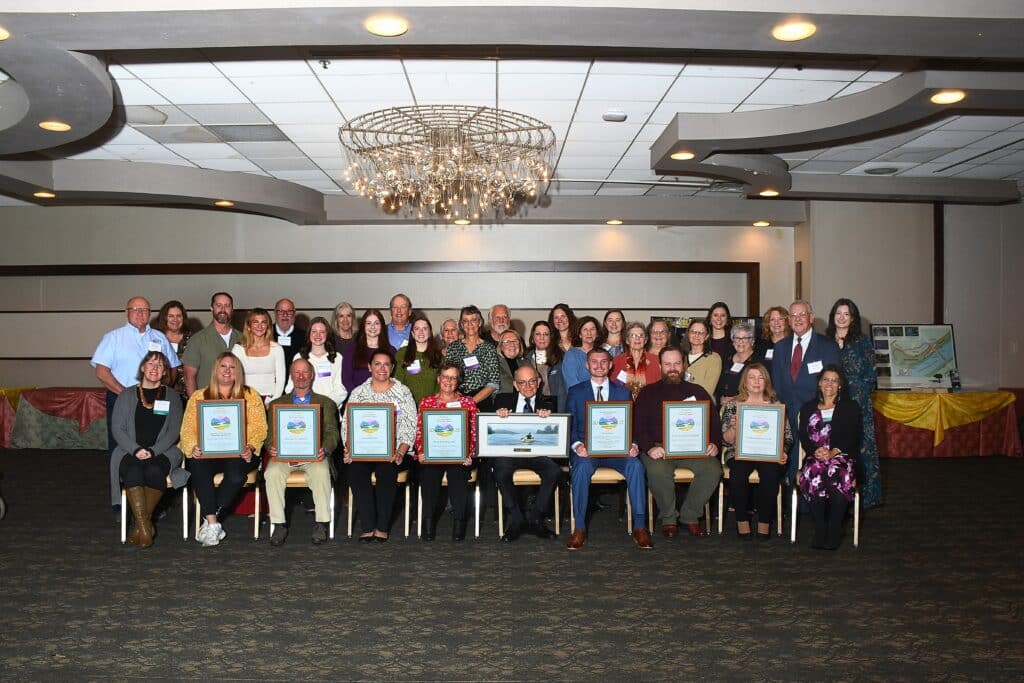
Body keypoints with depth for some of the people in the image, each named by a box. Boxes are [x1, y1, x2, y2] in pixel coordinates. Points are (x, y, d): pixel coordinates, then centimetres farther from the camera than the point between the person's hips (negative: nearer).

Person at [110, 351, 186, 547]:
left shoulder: (171, 397, 14)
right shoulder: (126, 396, 15)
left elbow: (174, 431, 4)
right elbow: (117, 429, 5)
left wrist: (153, 451, -11)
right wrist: (136, 450, -12)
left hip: (163, 451, 0)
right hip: (130, 451, 0)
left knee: (154, 471, -32)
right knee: (133, 471, -32)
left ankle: (140, 524, -19)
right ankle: (145, 526, -32)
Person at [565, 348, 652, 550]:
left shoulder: (623, 392, 15)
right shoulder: (575, 392, 12)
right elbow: (570, 426, 4)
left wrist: (633, 444, -11)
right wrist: (577, 445, -16)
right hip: (586, 448, -1)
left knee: (636, 465, -30)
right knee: (582, 466, -35)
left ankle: (639, 527, -21)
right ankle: (579, 528, -23)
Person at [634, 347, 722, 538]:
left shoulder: (697, 391, 19)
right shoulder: (648, 393, 13)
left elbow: (714, 422, 16)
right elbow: (638, 426, 4)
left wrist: (714, 444, -5)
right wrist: (649, 447, -15)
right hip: (659, 448, -2)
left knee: (713, 469, -27)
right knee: (657, 471, -34)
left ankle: (690, 515, -6)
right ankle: (668, 517, -8)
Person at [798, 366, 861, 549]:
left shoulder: (850, 407, 17)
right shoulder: (808, 408, 21)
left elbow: (854, 438, 5)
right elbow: (803, 437, 10)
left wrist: (834, 452, -13)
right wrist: (815, 451, -11)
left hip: (842, 457, -1)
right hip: (815, 458, 1)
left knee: (837, 475, -35)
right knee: (814, 474, -34)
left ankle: (834, 532, -23)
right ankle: (820, 531, -23)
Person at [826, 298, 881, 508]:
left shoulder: (861, 340, 3)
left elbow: (870, 372, 1)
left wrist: (857, 391, -9)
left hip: (857, 402, -2)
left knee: (859, 445, -3)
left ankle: (860, 492, 4)